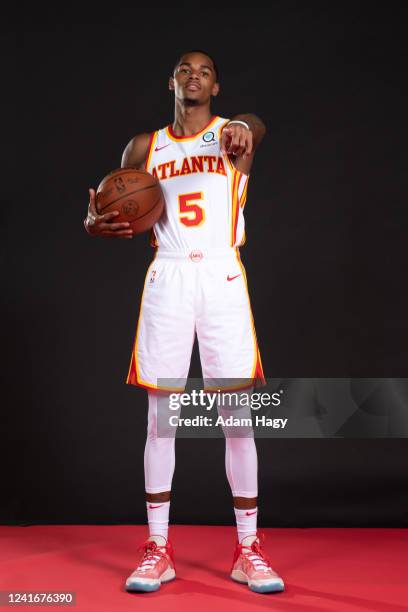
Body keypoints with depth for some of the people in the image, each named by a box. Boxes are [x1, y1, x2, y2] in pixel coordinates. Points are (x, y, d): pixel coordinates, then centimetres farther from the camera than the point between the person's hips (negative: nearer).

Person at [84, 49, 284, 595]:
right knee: (160, 416, 2)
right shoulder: (144, 148, 13)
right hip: (167, 280, 2)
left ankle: (248, 550, 11)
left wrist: (241, 129, -46)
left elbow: (255, 125, -20)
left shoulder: (233, 132, 5)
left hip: (223, 279, -1)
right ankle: (158, 550, 13)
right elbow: (116, 212, 14)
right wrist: (96, 222, -11)